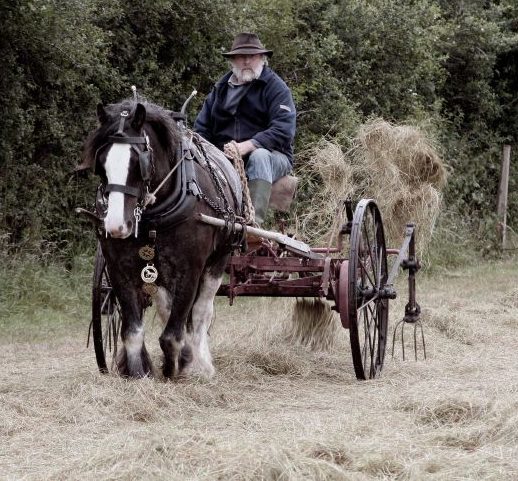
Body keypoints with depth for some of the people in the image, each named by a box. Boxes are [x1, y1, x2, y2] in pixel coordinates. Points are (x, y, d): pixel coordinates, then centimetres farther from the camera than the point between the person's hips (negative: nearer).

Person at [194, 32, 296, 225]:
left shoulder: (275, 87, -1)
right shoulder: (221, 88, 16)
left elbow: (284, 130, -14)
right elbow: (201, 128, 16)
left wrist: (248, 145, -27)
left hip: (270, 155, -4)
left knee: (259, 156, -38)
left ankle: (254, 221, -47)